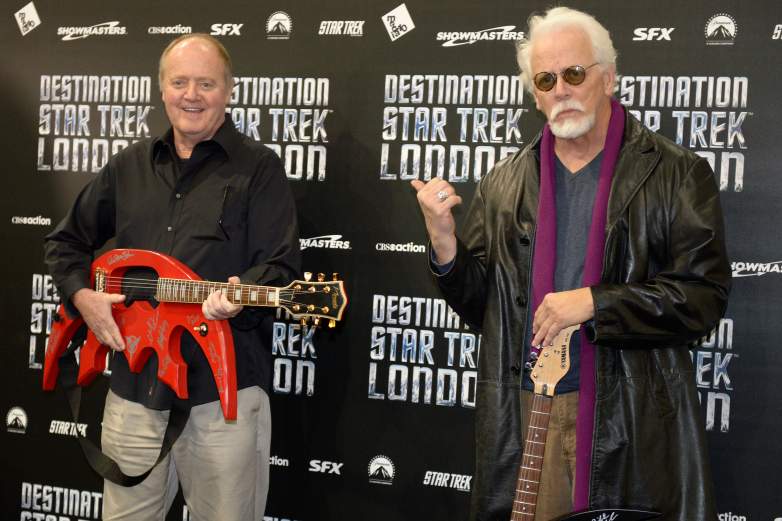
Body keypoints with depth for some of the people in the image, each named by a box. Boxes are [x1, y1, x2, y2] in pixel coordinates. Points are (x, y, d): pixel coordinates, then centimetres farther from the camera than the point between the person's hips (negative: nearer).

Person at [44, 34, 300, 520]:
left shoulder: (259, 167, -2)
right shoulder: (129, 165, 13)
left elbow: (283, 265, -10)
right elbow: (66, 241, 20)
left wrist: (241, 296, -30)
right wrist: (83, 296, 2)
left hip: (224, 390, -4)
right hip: (135, 386, 5)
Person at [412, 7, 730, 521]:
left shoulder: (677, 174, -2)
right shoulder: (503, 184, 9)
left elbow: (705, 295, -7)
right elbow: (480, 306, 11)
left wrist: (594, 303, -17)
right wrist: (443, 241, -7)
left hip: (632, 417, -2)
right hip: (523, 414, 3)